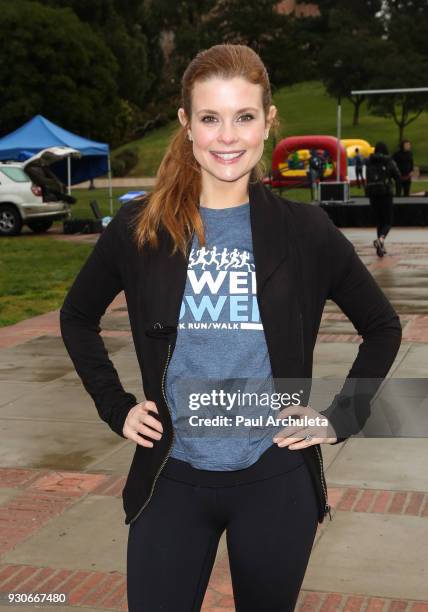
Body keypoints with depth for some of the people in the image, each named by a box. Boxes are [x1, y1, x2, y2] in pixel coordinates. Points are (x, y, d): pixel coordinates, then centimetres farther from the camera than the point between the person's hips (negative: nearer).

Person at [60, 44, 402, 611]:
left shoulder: (305, 229, -5)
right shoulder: (139, 227, -4)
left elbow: (383, 326, 8)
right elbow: (77, 317, 12)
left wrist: (340, 419, 1)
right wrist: (116, 407, 4)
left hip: (276, 481, 0)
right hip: (172, 478, 0)